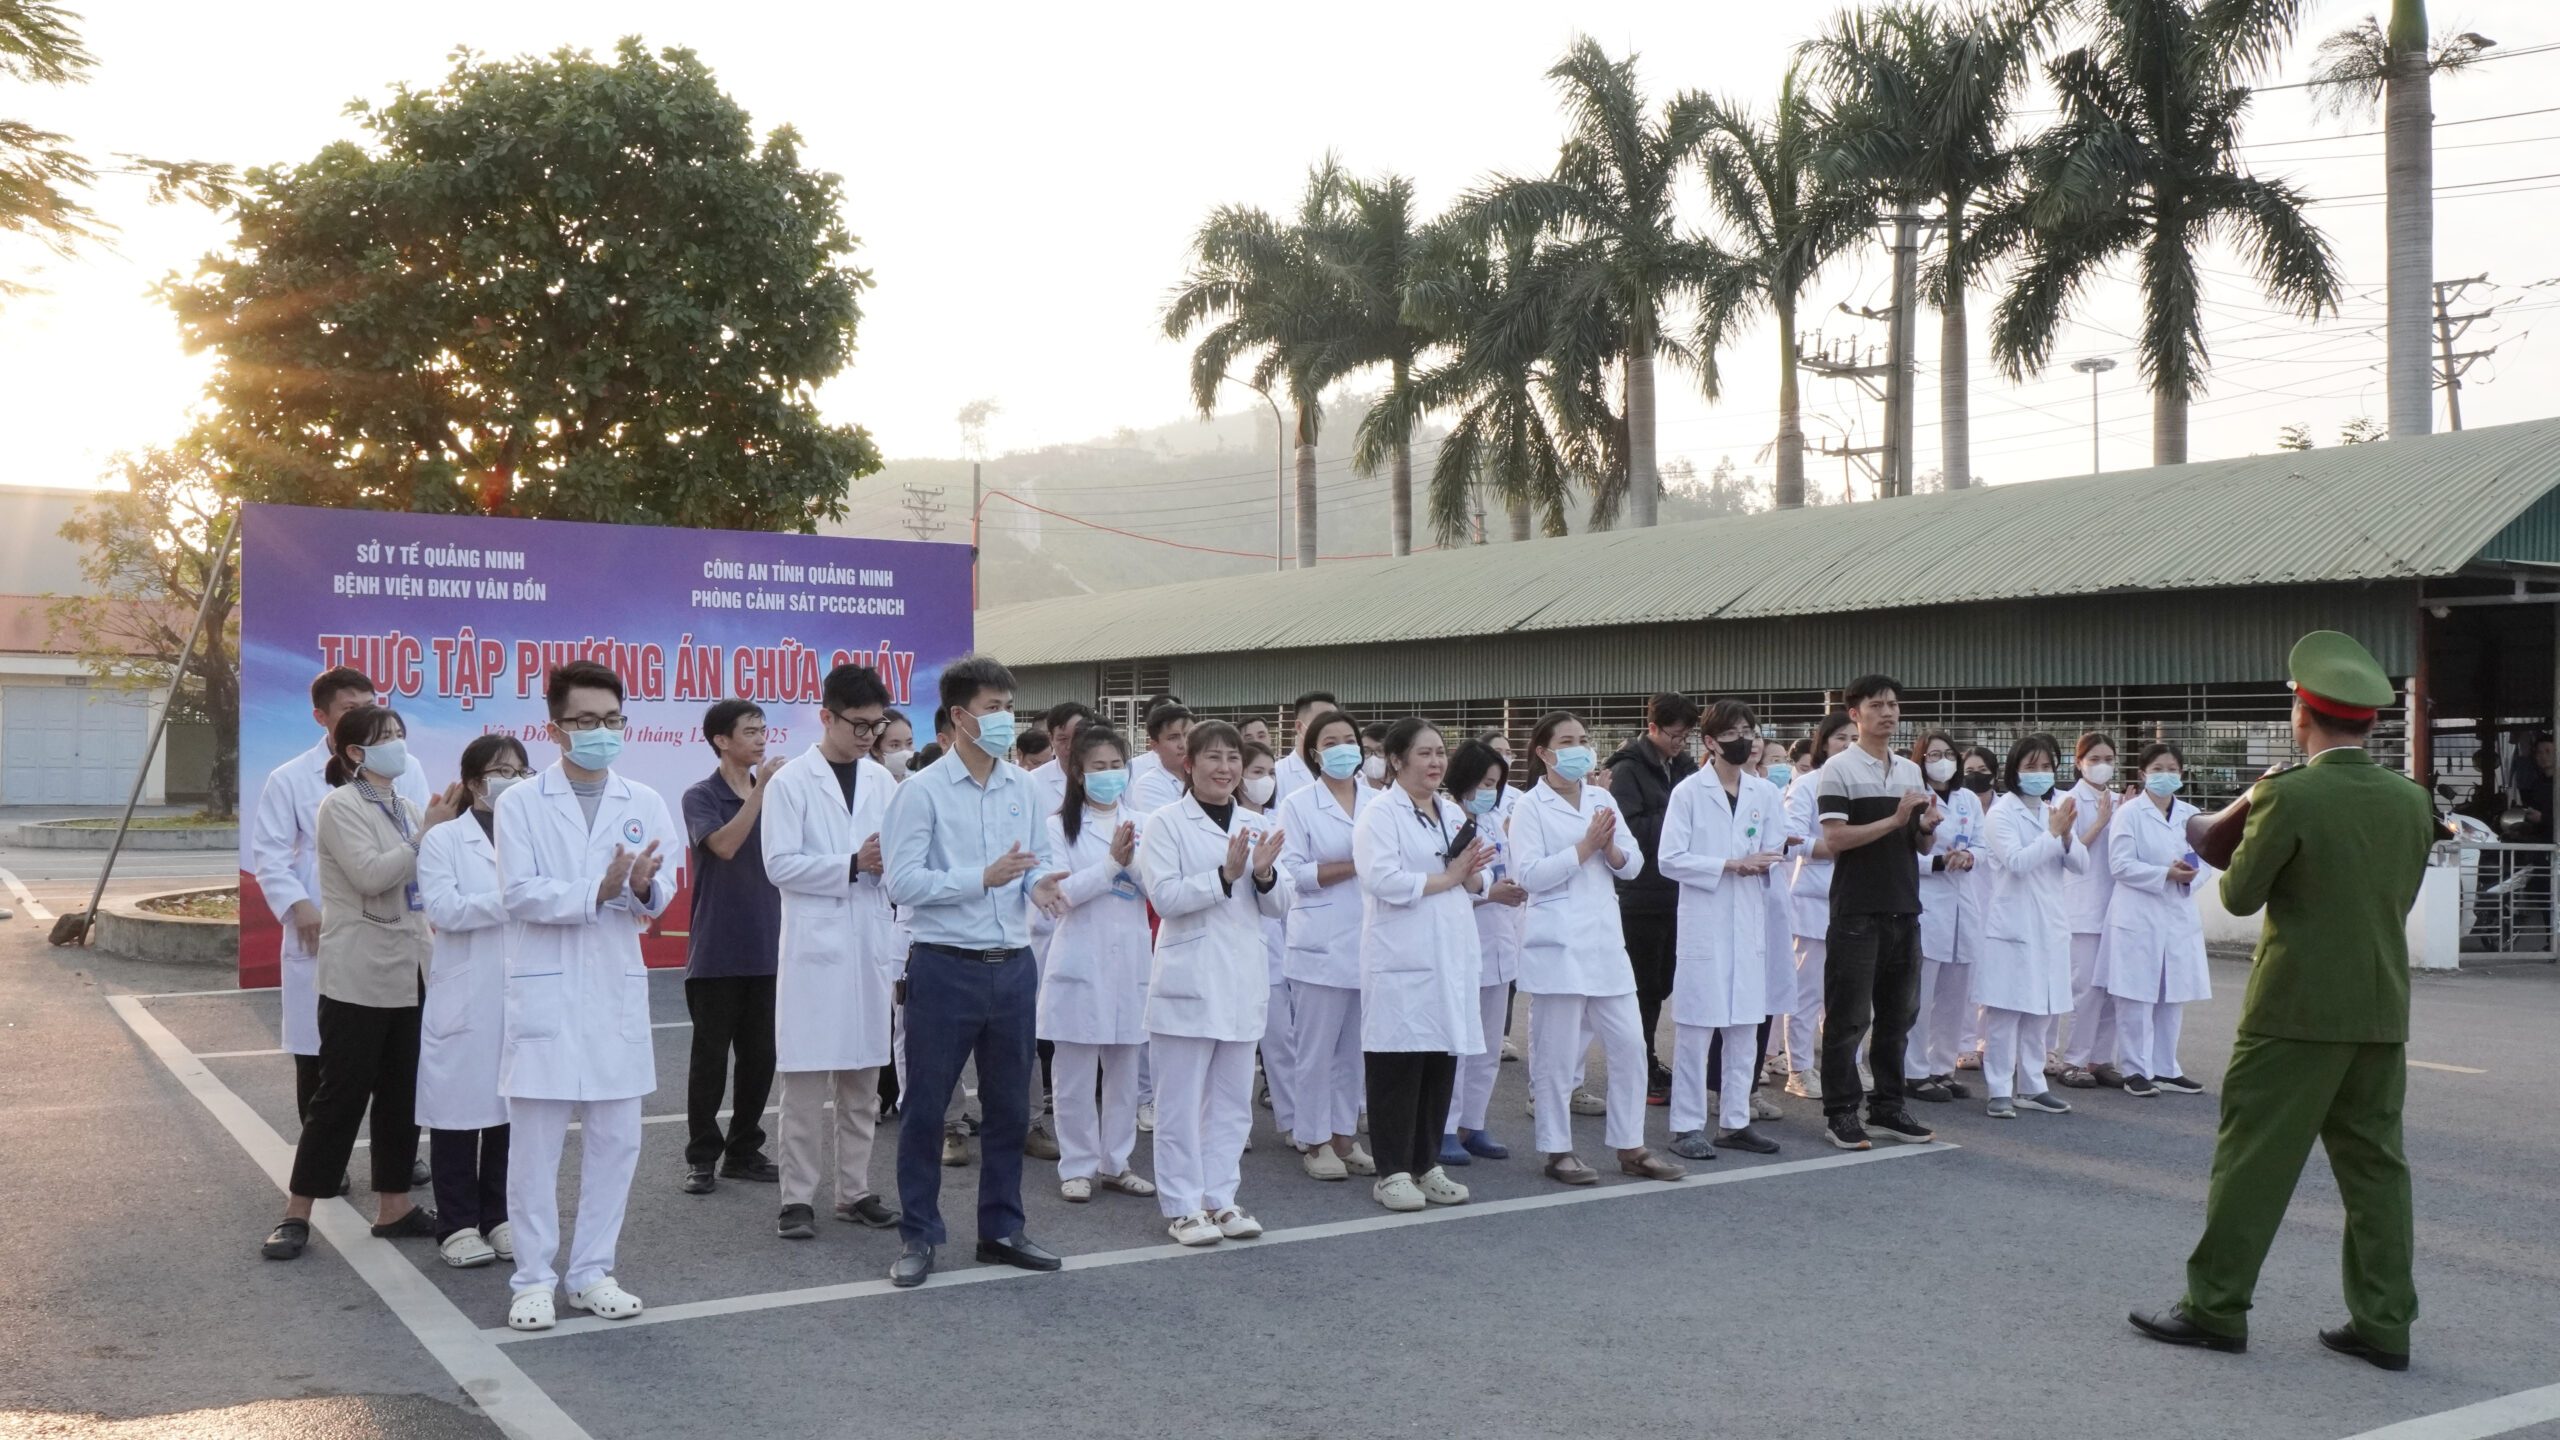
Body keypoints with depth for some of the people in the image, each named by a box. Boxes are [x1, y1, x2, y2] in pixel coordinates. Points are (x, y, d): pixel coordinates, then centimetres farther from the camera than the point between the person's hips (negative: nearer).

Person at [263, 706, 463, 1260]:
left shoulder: (406, 810, 12)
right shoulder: (340, 807, -8)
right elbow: (371, 875, -21)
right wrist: (428, 832, -18)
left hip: (407, 975, 7)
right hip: (359, 977, -7)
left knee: (401, 1092, 10)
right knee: (341, 1094, -2)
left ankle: (393, 1206, 19)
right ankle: (296, 1213, 10)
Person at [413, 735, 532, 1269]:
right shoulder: (444, 839, 1)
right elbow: (443, 908, -12)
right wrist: (512, 900, -16)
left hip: (523, 998, 3)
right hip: (465, 999, -3)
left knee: (511, 1107, 7)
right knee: (459, 1107, 1)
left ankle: (500, 1217, 19)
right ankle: (457, 1224, 12)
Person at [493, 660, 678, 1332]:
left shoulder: (645, 804, 7)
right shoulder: (521, 802, -1)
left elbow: (663, 895, 1)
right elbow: (520, 894, -10)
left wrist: (645, 887, -22)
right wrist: (599, 890, -20)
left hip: (617, 990, 3)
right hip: (545, 991, -3)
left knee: (615, 1138, 7)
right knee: (535, 1141, 1)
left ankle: (593, 1273, 19)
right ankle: (534, 1278, 12)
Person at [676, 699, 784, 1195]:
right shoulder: (701, 796, -3)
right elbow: (724, 844, -22)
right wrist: (760, 789, -23)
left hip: (767, 949, 4)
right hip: (717, 950, -4)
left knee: (760, 1056, 8)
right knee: (710, 1056, 3)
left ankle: (744, 1151, 20)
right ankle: (702, 1157, 12)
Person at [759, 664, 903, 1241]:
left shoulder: (881, 780, 11)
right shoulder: (792, 781, -4)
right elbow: (780, 864, -10)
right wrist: (853, 864, -16)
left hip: (871, 944, 5)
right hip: (814, 945, -5)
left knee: (863, 1079, 10)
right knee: (806, 1080, -3)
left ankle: (855, 1191, 19)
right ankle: (798, 1198, 5)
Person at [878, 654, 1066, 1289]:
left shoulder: (1025, 789, 7)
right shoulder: (922, 791, -8)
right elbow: (902, 882, -13)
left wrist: (1038, 885, -7)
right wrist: (984, 878, -20)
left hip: (1012, 967, 5)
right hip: (945, 968, -5)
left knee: (1010, 1106, 12)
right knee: (926, 1107, 5)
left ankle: (1001, 1230, 26)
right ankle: (918, 1238, 18)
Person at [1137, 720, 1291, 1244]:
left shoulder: (1256, 827, 13)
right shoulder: (1166, 823, -3)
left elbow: (1279, 905, 11)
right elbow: (1164, 896, -14)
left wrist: (1265, 875, -10)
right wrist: (1225, 875, -20)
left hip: (1243, 980, 6)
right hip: (1189, 979, -5)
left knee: (1232, 1098, 10)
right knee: (1181, 1100, -1)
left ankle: (1219, 1197, 20)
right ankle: (1182, 1205, 8)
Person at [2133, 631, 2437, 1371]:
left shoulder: (2288, 796, -16)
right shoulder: (2411, 801, 3)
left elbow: (2240, 894, -9)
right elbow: (2400, 895, 14)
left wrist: (2253, 814, 7)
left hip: (2298, 1007, -6)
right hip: (2383, 1010, 6)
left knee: (2254, 1156, 2)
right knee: (2373, 1161, 12)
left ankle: (2215, 1306, 8)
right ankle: (2383, 1322, 16)